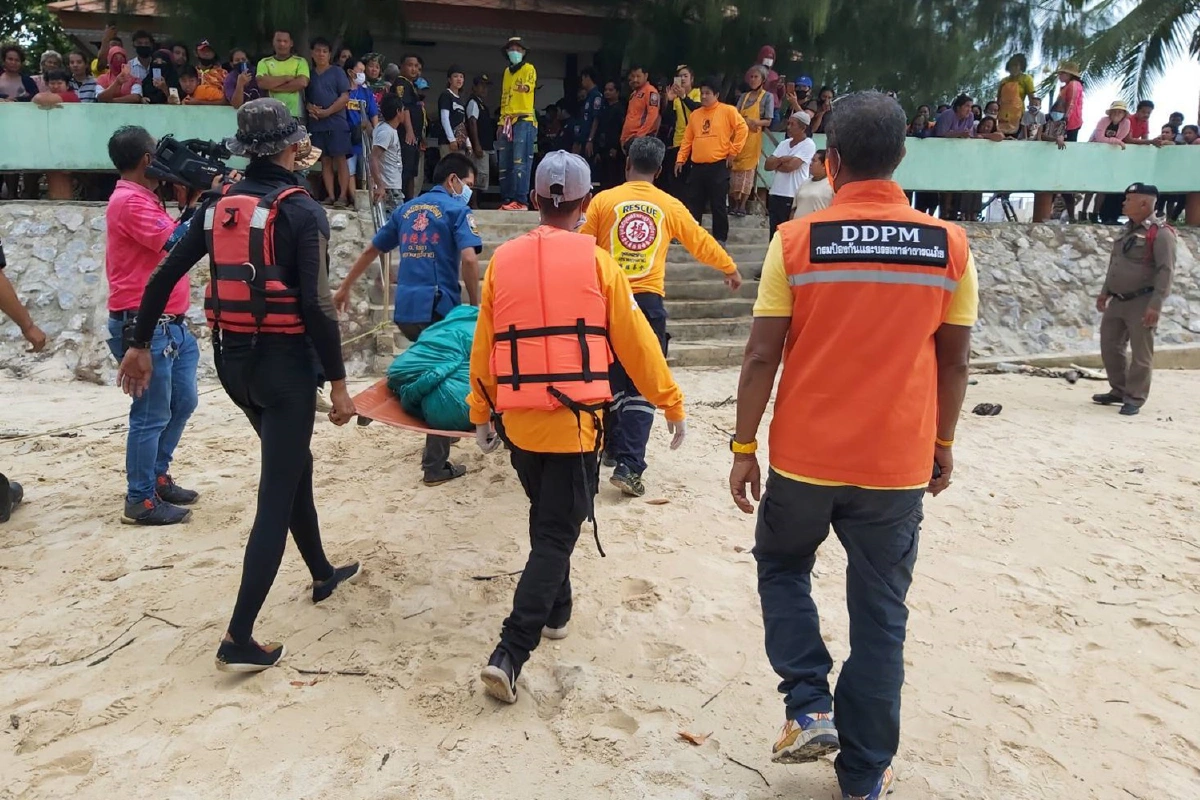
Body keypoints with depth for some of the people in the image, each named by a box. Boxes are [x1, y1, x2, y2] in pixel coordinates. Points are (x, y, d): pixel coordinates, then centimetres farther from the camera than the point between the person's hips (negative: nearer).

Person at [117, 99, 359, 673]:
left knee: (293, 463, 24)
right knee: (276, 494, -2)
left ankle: (322, 573, 42)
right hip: (284, 361, -7)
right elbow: (316, 304, -19)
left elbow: (164, 277, 7)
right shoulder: (302, 211, -12)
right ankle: (239, 641, -1)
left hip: (233, 358, 7)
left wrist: (139, 345, 16)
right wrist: (338, 382, -13)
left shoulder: (219, 205, 7)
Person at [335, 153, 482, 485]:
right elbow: (469, 259, -17)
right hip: (437, 308, -6)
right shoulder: (457, 209, -1)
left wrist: (345, 288, 33)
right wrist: (474, 305, -7)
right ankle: (436, 465, 7)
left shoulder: (407, 209, 18)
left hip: (405, 309, 6)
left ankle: (438, 437, 36)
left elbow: (371, 250, 23)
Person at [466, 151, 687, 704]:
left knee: (545, 517, 26)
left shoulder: (502, 260, 3)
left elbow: (483, 345, 8)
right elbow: (636, 342, -2)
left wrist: (480, 413, 19)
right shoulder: (596, 262, -5)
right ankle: (510, 653, -5)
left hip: (517, 420, 4)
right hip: (574, 420, -4)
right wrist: (672, 404, 8)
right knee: (557, 534, 3)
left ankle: (555, 612, 41)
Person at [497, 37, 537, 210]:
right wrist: (501, 122, 16)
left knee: (520, 162, -13)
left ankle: (521, 201, -16)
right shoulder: (507, 71, 21)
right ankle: (506, 200, 8)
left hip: (523, 120, -7)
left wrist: (524, 87, -33)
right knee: (504, 164, 4)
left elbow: (528, 87, -14)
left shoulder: (529, 69, 3)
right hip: (507, 121, 7)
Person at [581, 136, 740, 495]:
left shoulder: (603, 201, 2)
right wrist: (730, 268, 31)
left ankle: (614, 448, 29)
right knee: (642, 387, 1)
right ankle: (628, 465, -8)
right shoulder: (669, 206, 4)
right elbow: (701, 242, 15)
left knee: (612, 379, 18)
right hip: (648, 301, -1)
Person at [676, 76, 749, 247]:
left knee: (718, 204, 1)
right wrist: (680, 159, 8)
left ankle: (720, 238, 9)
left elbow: (742, 129, -7)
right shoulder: (695, 114, 13)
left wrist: (733, 151, -9)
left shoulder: (728, 111, -2)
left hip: (718, 166, -5)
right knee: (694, 204, 8)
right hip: (697, 166, 5)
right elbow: (688, 139, 15)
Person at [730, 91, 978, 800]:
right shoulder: (950, 247, -3)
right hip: (897, 462, 2)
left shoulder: (797, 241, -9)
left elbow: (762, 356, -8)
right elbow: (955, 361, 4)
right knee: (881, 616, 13)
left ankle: (809, 707, 15)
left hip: (804, 456, -1)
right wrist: (944, 443, 17)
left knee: (783, 569, 25)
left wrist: (744, 447, 1)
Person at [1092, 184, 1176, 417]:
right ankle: (1119, 390, 27)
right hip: (1117, 300, 8)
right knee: (1110, 347, 13)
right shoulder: (1127, 229, 12)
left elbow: (1166, 271, -19)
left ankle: (1135, 398, 8)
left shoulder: (1160, 233, -14)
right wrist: (1105, 291, 19)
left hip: (1142, 303, -8)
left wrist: (1155, 305, -24)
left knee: (1141, 353, 0)